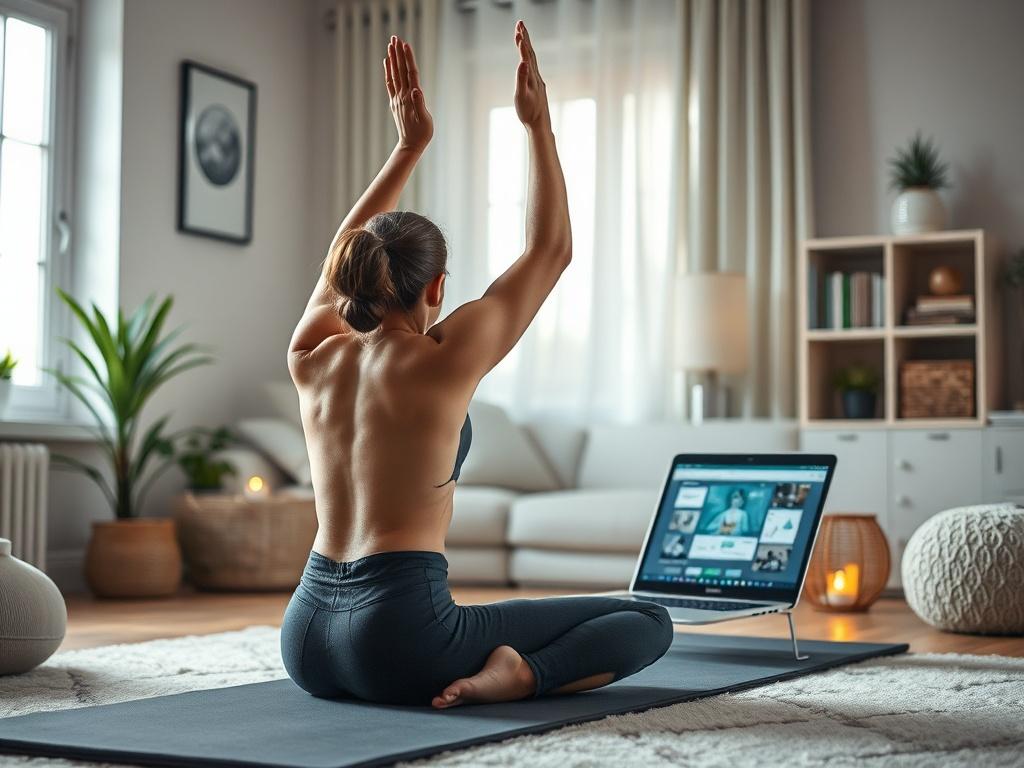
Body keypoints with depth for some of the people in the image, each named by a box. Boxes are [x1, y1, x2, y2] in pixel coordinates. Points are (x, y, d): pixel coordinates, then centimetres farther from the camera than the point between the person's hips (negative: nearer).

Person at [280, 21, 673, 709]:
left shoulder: (314, 362, 6)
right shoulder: (440, 363, -9)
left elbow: (343, 253, 25)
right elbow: (550, 250, 1)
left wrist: (409, 145, 28)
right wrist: (539, 123, 8)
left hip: (307, 641, 6)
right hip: (397, 636, -6)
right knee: (649, 621, 4)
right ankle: (521, 673, -17)